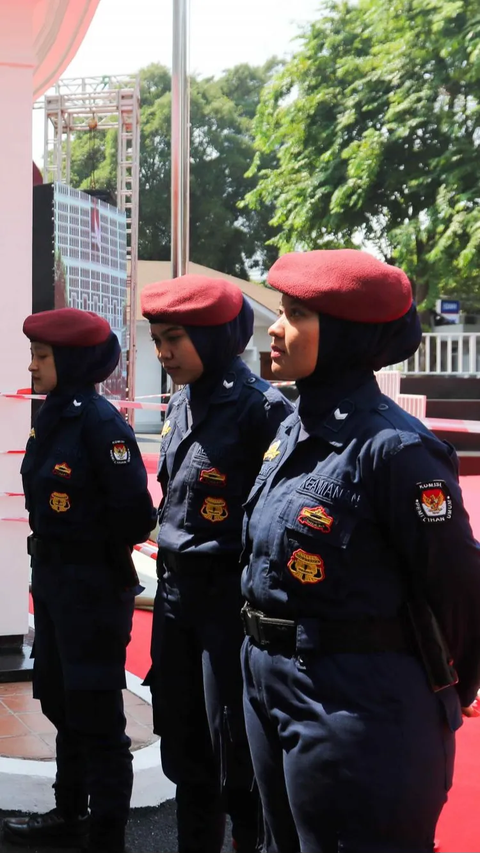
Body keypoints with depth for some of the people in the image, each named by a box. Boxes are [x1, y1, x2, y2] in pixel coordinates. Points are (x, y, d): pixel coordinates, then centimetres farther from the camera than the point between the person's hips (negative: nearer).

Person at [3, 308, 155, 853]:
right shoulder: (51, 417, 7)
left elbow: (135, 512, -19)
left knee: (96, 713, 2)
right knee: (61, 702, 20)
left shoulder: (100, 422, -19)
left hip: (93, 585, -9)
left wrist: (99, 561, -6)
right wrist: (51, 557, 10)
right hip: (52, 577, 9)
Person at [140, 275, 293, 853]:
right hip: (176, 597, 8)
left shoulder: (260, 408, -15)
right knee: (183, 747, 16)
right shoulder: (180, 406, 9)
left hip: (233, 600, -8)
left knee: (237, 757, 0)